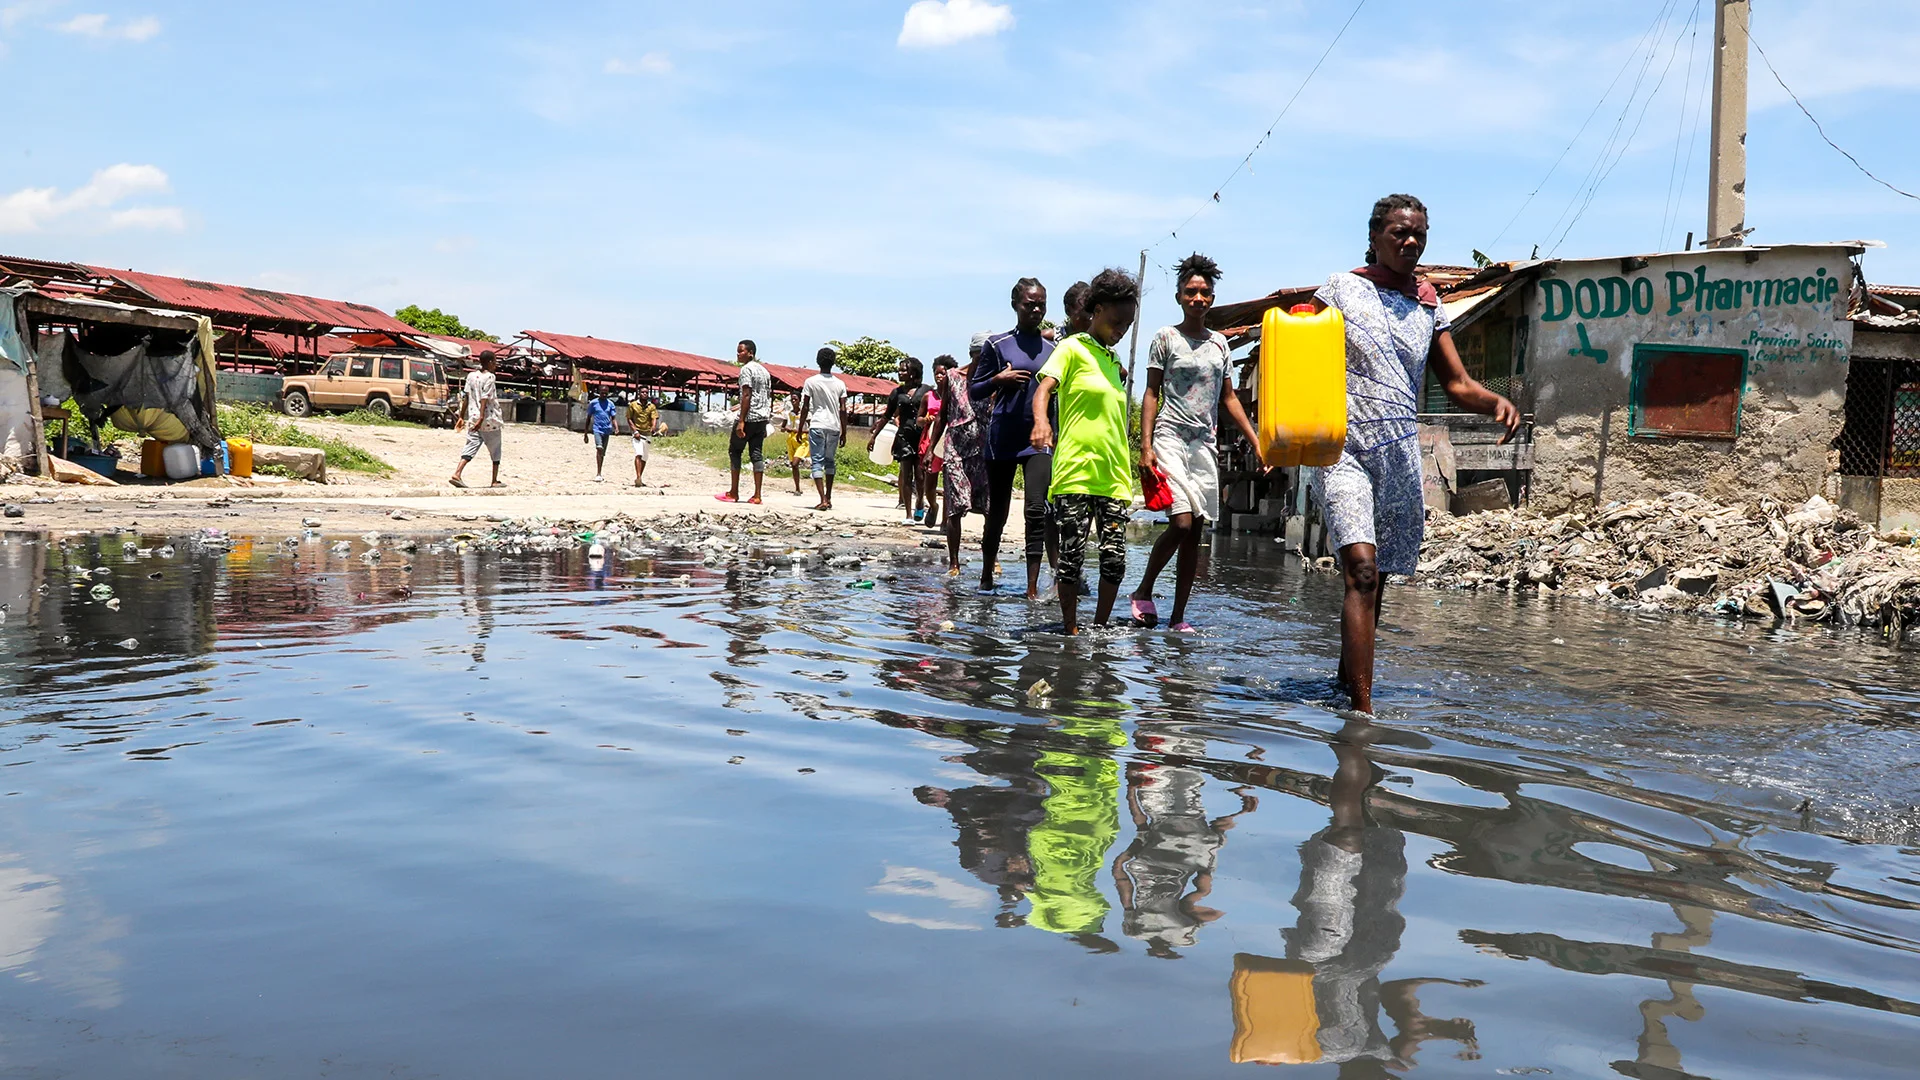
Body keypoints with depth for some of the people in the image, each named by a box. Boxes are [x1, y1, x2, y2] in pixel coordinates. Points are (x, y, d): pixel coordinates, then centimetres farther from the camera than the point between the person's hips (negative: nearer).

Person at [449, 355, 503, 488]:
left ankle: (457, 474, -15)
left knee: (472, 446, 3)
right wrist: (481, 418, -23)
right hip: (490, 419, -5)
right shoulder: (489, 377, -10)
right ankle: (495, 481, 13)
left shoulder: (471, 375, 8)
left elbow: (466, 397, 8)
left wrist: (462, 417, 12)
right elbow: (485, 399, -18)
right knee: (495, 450, 9)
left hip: (473, 418, 6)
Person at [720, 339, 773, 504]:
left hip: (748, 417, -7)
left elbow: (747, 395, -17)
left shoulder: (746, 369, -9)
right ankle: (757, 495, -1)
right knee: (757, 454, 5)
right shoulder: (765, 371, 17)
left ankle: (734, 493, 3)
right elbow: (769, 397, 18)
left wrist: (741, 421, -20)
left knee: (734, 450, 4)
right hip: (762, 418, 7)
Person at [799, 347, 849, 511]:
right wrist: (844, 432, 9)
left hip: (817, 426, -3)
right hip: (834, 426, 3)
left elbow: (806, 408, -1)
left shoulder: (811, 382, -1)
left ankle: (823, 500, -16)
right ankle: (828, 497, 20)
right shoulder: (840, 384, 5)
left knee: (818, 462, -4)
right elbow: (843, 410, 3)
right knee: (830, 461, 17)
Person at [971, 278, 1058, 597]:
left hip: (1039, 439, 1)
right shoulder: (997, 345, 1)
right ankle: (986, 577, 27)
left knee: (1038, 509, -12)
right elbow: (975, 391, 3)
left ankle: (1033, 587, -14)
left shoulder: (1053, 349, 9)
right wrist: (998, 380, -15)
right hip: (1003, 438, -1)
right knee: (997, 511, 9)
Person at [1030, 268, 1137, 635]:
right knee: (1072, 553, -4)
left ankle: (1100, 628, 11)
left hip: (1113, 477, 6)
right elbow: (1044, 388, -14)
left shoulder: (1113, 360, 21)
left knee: (1115, 557, 0)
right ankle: (1071, 629, 5)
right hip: (1076, 472, -6)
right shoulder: (1073, 349, 1)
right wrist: (1040, 421, -33)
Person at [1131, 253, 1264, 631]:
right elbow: (1151, 394, 0)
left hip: (1205, 444, 5)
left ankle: (1178, 617, 6)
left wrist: (1257, 442, 12)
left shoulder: (1219, 343, 15)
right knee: (1181, 524, -18)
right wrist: (1145, 446, -10)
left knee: (1196, 533, 1)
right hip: (1171, 439, -5)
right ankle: (1143, 592, 3)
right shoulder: (1166, 338, 2)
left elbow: (1229, 398, 18)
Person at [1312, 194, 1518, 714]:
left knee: (1374, 582, 11)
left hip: (1400, 455, 5)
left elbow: (1457, 384, 14)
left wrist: (1496, 402, -7)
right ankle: (1362, 709, -26)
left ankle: (1343, 685, 30)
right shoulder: (1341, 289, 3)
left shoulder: (1430, 307, 14)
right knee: (1362, 569, -21)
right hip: (1343, 450, -5)